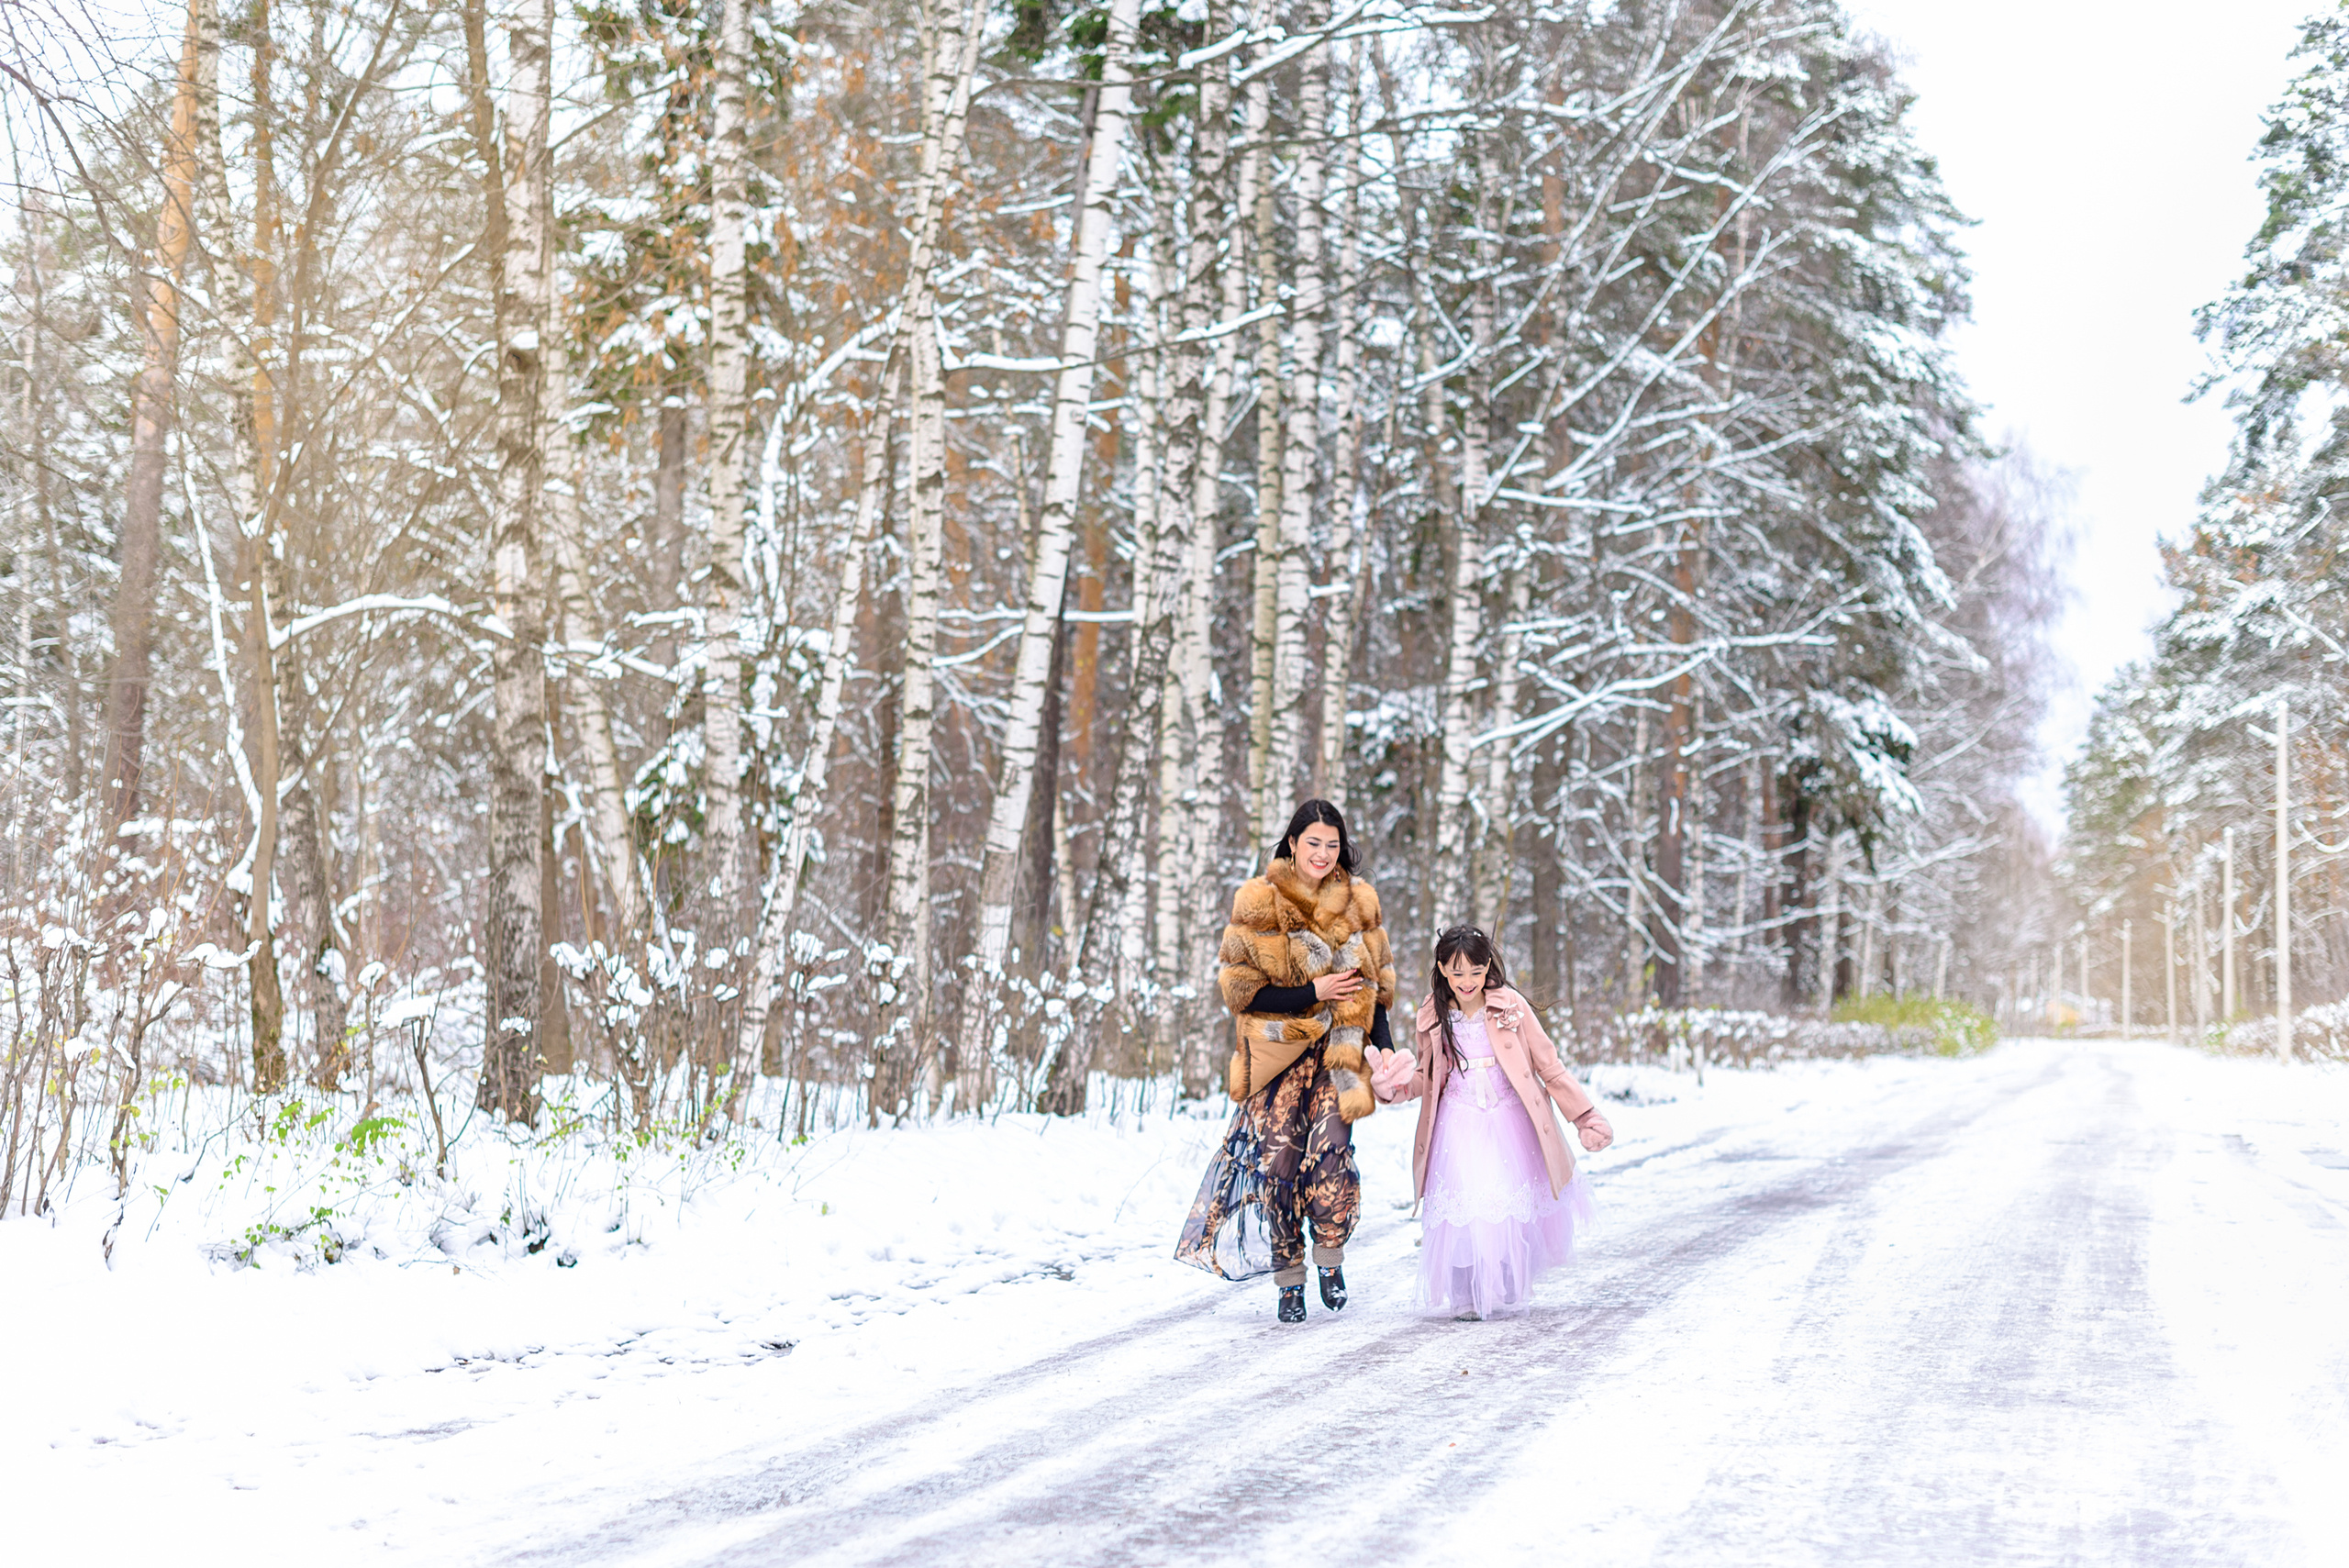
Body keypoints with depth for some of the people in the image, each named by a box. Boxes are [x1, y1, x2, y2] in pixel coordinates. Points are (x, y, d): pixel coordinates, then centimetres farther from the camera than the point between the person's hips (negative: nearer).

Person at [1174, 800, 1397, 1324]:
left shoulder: (1358, 903, 8)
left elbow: (1376, 982, 16)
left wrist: (1383, 1046, 5)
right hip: (1278, 1052, -1)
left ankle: (1330, 1258, 6)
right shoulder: (1258, 903, -4)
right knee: (1277, 1159, -6)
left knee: (1330, 1150, -16)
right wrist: (1311, 994, -14)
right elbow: (1240, 987, -6)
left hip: (1338, 1050, 2)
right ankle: (1289, 1280, 8)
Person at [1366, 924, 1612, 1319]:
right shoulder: (1433, 1018, 4)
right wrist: (1394, 1084, -5)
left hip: (1509, 1123, -1)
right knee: (1463, 1210, -13)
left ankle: (1503, 1293, 14)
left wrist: (1586, 1117, 1)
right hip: (1458, 1127, 1)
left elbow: (1549, 1067, 2)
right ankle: (1465, 1297, 1)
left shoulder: (1510, 1008, -3)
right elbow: (1428, 1078, 16)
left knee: (1510, 1209, -5)